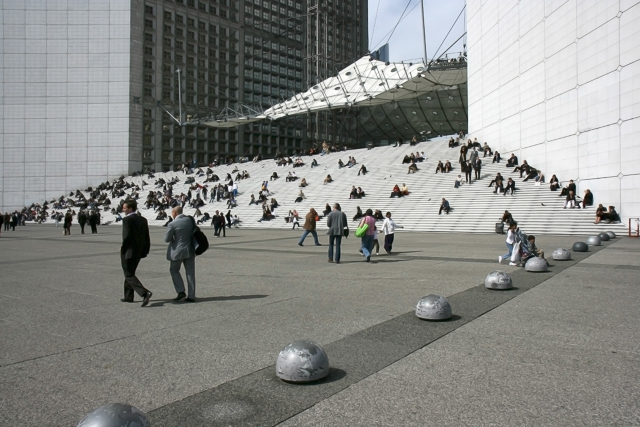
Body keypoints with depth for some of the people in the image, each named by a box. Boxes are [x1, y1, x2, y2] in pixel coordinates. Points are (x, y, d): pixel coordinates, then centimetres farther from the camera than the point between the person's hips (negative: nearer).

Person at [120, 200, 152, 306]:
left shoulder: (127, 219, -15)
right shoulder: (143, 219, 8)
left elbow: (127, 236, -23)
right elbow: (147, 237, 8)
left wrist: (123, 248, -8)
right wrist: (146, 250, 13)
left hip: (128, 251, -8)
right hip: (139, 252, 8)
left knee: (129, 276, -3)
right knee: (130, 273, 21)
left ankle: (144, 293, -19)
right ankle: (128, 296, 28)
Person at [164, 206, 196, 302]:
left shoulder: (173, 224, -15)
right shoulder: (190, 219, 0)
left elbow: (167, 239, -9)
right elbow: (196, 230, 12)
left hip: (178, 251, -5)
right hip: (190, 250, 5)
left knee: (174, 270, 16)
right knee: (190, 272, 7)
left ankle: (181, 291, 5)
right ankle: (191, 296, 8)